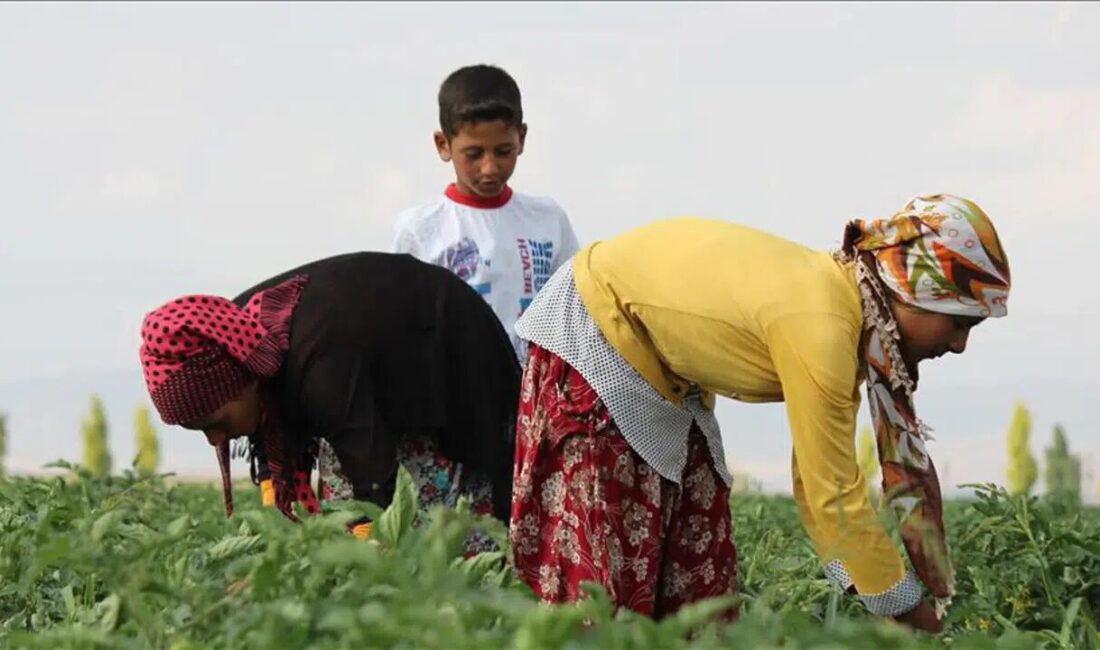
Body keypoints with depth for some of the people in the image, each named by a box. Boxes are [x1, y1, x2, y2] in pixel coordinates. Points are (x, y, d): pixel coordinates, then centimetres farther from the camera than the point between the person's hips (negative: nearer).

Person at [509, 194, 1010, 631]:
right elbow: (834, 496, -27)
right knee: (604, 575, -11)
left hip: (663, 374, 10)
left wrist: (864, 587, -4)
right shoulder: (819, 330, -32)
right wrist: (909, 613, -18)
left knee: (697, 575, 6)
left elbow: (818, 480, 1)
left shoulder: (843, 305, -6)